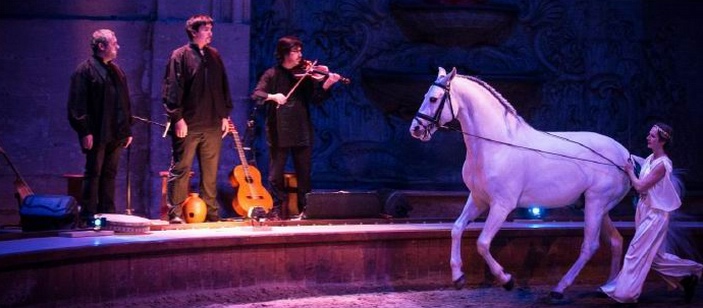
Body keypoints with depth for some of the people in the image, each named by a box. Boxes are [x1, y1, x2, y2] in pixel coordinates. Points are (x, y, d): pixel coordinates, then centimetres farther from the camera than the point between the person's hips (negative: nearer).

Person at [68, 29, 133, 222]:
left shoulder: (116, 71, 19)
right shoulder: (85, 70, -5)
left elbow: (125, 103, 21)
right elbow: (77, 104, -11)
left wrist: (127, 129, 15)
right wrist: (85, 131, -17)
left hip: (115, 134, 7)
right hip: (97, 134, -7)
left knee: (110, 173, 9)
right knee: (93, 173, -4)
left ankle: (107, 213, 13)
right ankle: (88, 215, -1)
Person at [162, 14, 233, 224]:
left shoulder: (214, 55, 15)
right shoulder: (180, 55, -2)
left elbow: (224, 87, 19)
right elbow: (172, 88, -8)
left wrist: (225, 114, 14)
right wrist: (177, 117, -15)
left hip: (212, 124, 5)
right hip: (188, 124, -5)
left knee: (211, 171, 8)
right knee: (180, 169, -2)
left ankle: (211, 213, 15)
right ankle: (175, 213, 2)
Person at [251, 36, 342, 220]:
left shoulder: (305, 74, 8)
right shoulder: (272, 75, 1)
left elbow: (316, 99, 1)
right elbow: (256, 94, -9)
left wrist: (326, 84, -15)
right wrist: (272, 96, -28)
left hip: (302, 132, 3)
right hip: (279, 132, -3)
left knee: (305, 174, 7)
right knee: (276, 174, 1)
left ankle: (304, 209, 16)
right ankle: (275, 210, 8)